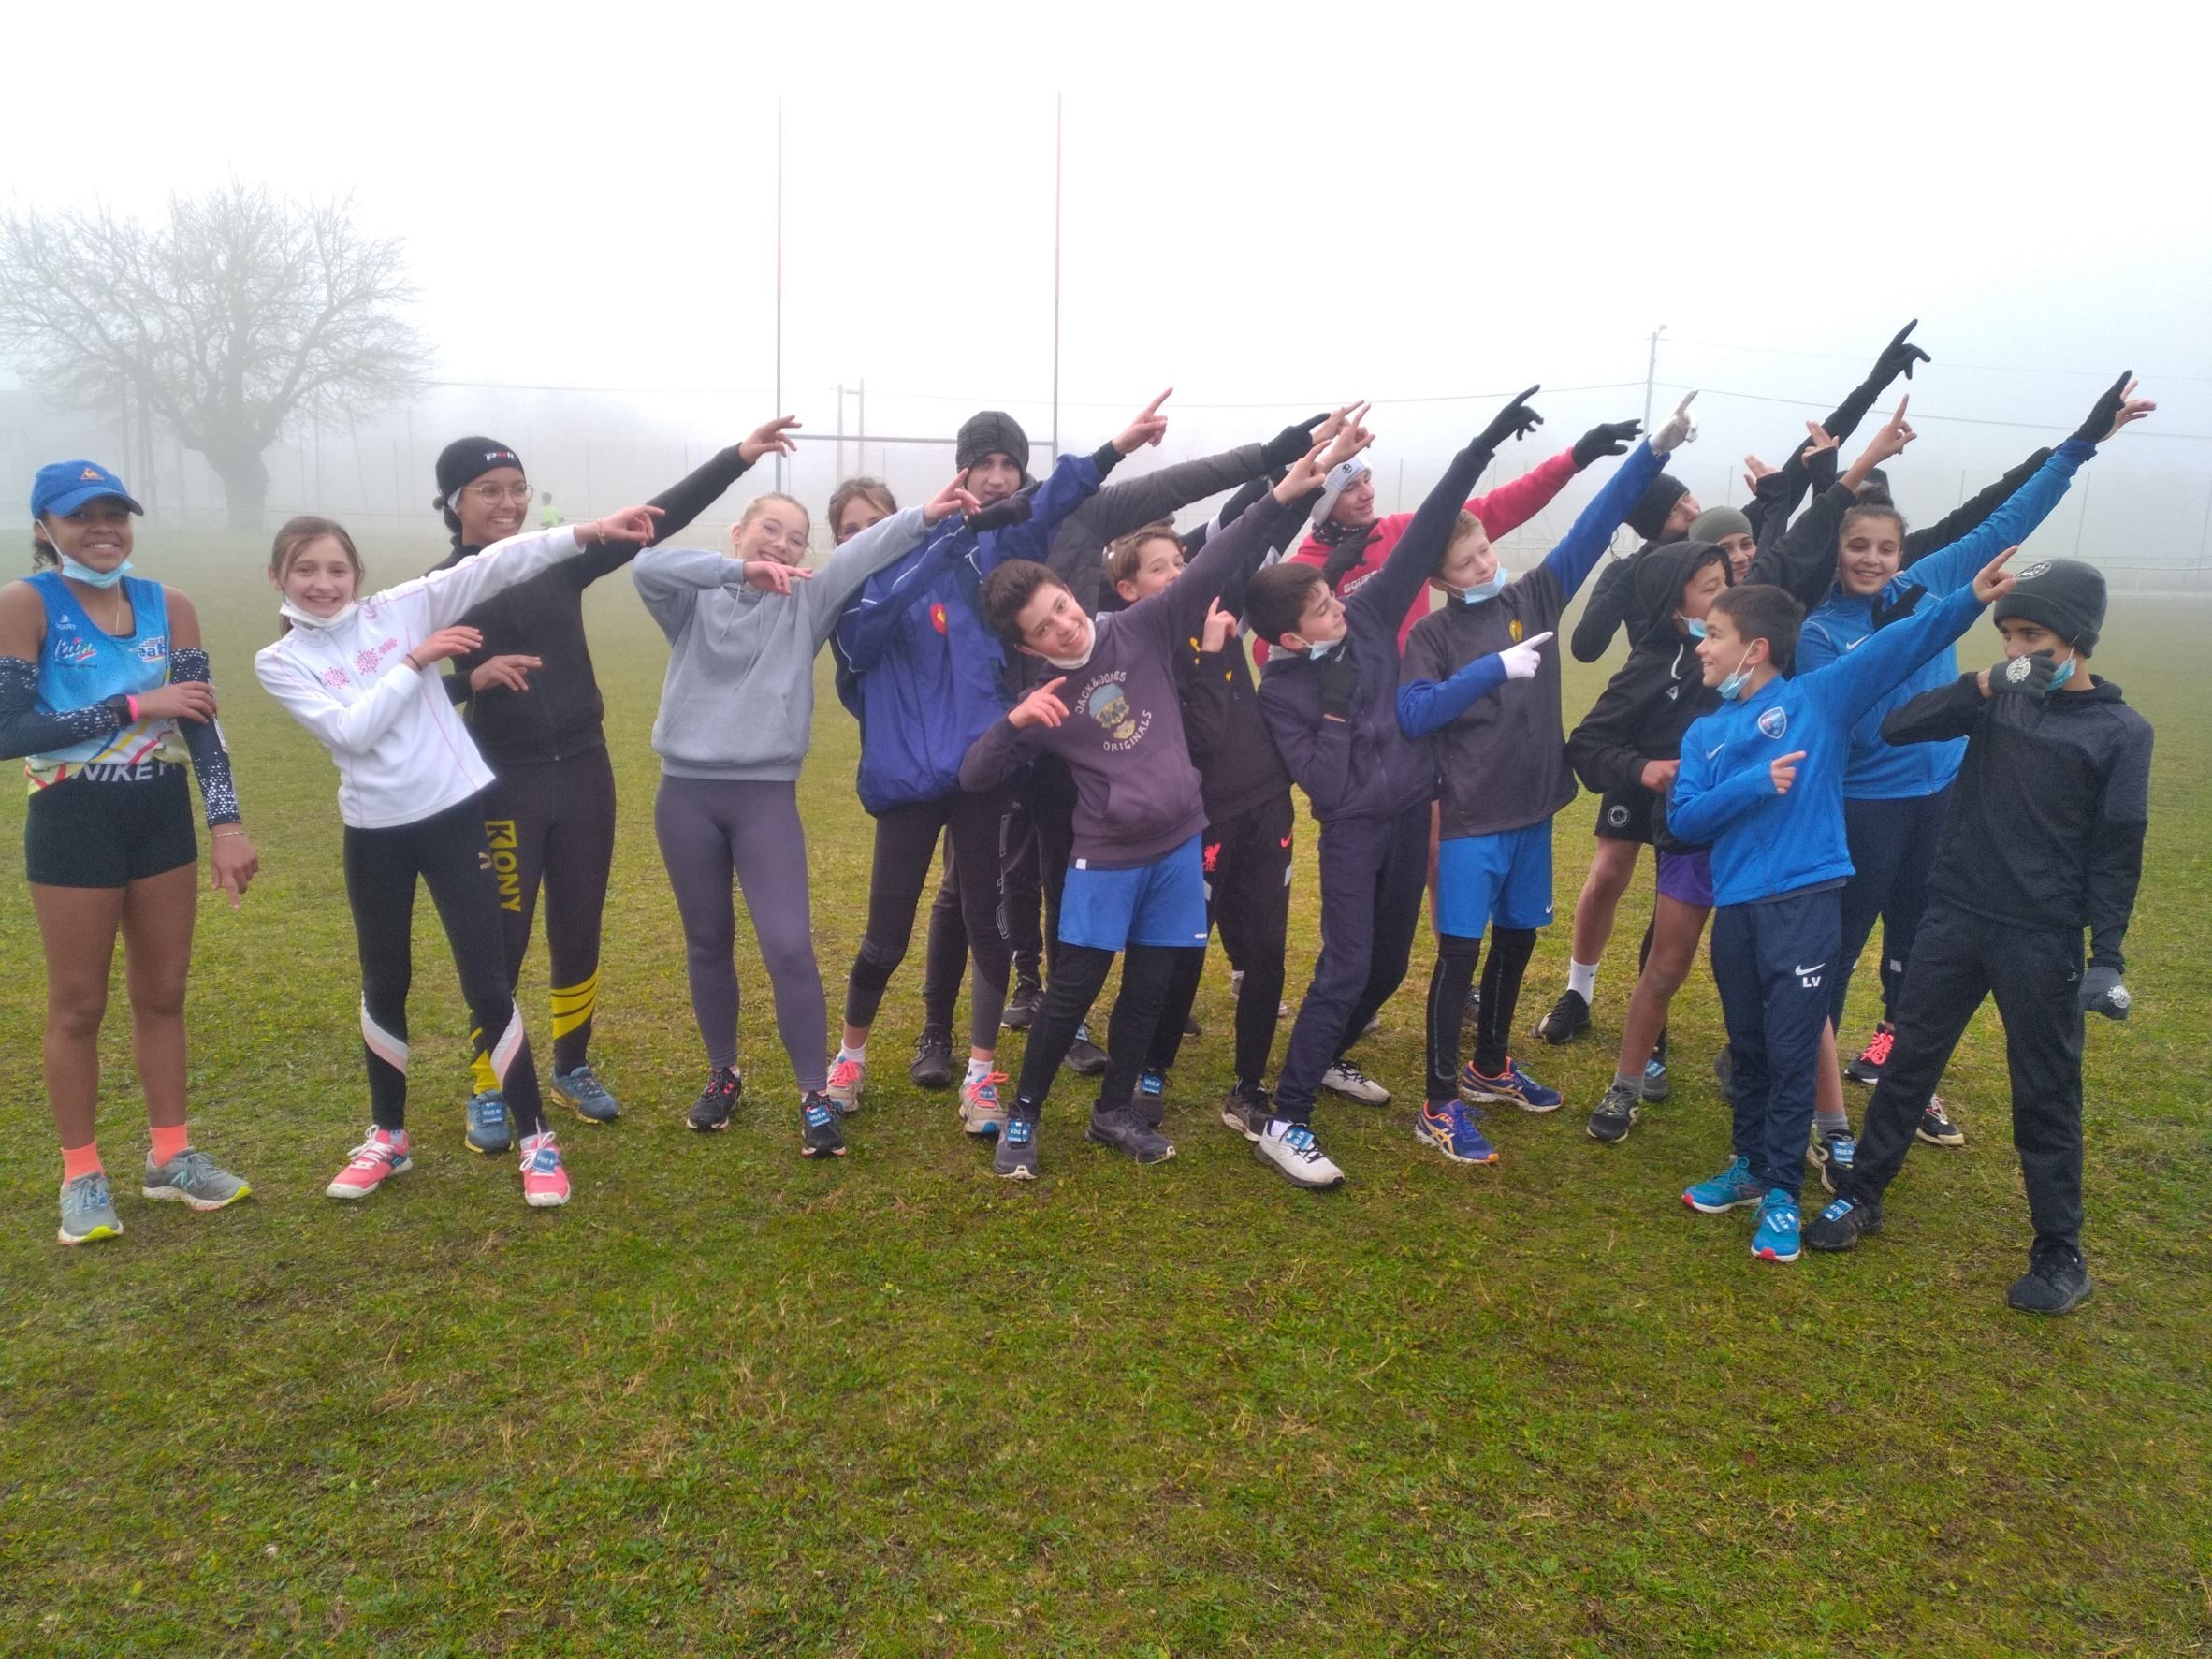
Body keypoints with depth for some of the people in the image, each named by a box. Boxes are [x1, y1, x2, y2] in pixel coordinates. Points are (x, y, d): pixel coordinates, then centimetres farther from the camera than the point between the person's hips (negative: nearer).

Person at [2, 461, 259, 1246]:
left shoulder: (167, 606, 3)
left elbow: (202, 722, -2)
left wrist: (227, 823, -11)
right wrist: (134, 707, -18)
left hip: (161, 813, 4)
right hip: (73, 821, -4)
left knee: (163, 992, 13)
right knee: (78, 1004, 6)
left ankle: (171, 1155, 26)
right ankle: (81, 1174, 21)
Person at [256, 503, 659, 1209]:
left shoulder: (403, 608, 0)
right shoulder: (279, 661, 1)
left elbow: (491, 566, -10)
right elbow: (349, 730, -15)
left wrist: (587, 532, -18)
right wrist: (415, 662, -14)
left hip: (456, 814, -1)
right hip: (375, 833, 2)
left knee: (487, 983, 0)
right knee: (384, 986, 16)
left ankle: (536, 1139, 10)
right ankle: (388, 1135, 34)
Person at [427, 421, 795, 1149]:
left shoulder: (559, 558, 3)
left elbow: (657, 518, -3)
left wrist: (738, 456, -8)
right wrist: (471, 679, -25)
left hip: (583, 775, 3)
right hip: (504, 786, -3)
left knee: (579, 933, 12)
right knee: (502, 943, 3)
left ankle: (573, 1067, 31)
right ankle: (487, 1092, 20)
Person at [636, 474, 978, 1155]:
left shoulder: (805, 603, 6)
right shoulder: (694, 601, 5)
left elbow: (863, 552, -8)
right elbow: (646, 564, -15)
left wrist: (924, 517, -20)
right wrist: (739, 569, -25)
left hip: (767, 795, -1)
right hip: (686, 793, 1)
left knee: (789, 946, -8)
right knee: (708, 943, 14)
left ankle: (815, 1097, 3)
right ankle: (723, 1075, 31)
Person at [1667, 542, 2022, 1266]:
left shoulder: (1818, 697, -1)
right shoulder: (1703, 732, 10)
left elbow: (1896, 646, -11)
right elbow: (1682, 819, 0)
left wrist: (1969, 600, -23)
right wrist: (1755, 784, -13)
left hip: (1805, 902, -4)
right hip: (1734, 907, 5)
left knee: (1791, 1051, 1)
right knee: (1746, 1046, 16)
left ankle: (1782, 1193, 12)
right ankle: (1749, 1166, 31)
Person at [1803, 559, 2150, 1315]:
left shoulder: (2121, 731, -4)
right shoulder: (1998, 701, 4)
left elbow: (2117, 853, -6)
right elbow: (1895, 727, -4)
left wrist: (2108, 956, -10)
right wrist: (1981, 684, -15)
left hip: (2042, 939, -3)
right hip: (1954, 916, 3)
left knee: (2046, 1094, 5)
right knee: (1910, 1060, 10)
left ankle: (2061, 1253, 18)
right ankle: (1861, 1197, 23)